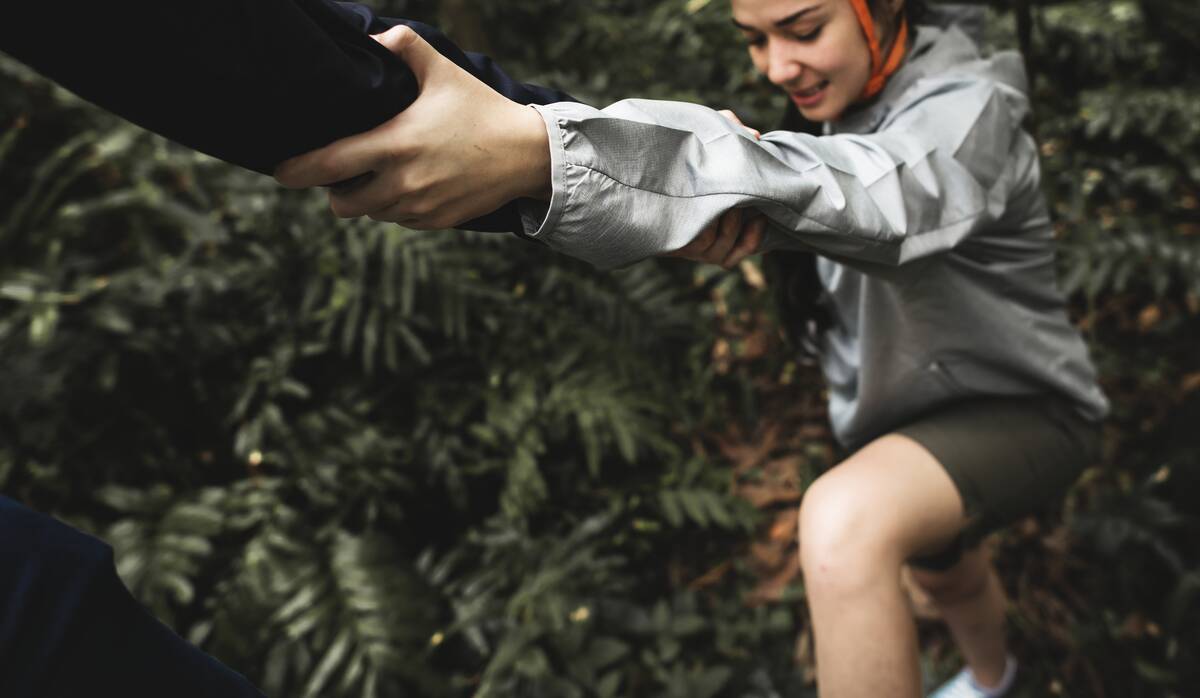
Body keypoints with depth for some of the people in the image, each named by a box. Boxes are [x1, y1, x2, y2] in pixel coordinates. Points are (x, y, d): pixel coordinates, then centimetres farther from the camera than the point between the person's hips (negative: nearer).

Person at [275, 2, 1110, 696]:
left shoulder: (969, 111, -30)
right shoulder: (856, 108, -1)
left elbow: (850, 195, -50)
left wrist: (541, 150, -65)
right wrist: (736, 207, -31)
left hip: (1017, 409, -8)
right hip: (918, 408, 8)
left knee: (844, 525, -37)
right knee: (941, 569, 34)